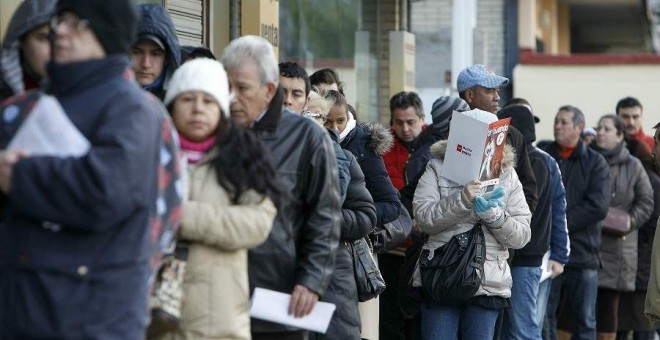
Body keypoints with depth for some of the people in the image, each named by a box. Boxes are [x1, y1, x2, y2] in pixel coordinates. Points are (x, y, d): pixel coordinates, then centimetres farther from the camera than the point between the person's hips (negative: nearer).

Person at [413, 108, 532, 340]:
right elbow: (423, 218, -9)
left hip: (488, 284, 2)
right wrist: (462, 200, -22)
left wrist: (493, 215, -16)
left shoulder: (507, 176, 9)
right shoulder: (437, 169, 4)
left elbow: (521, 236, 3)